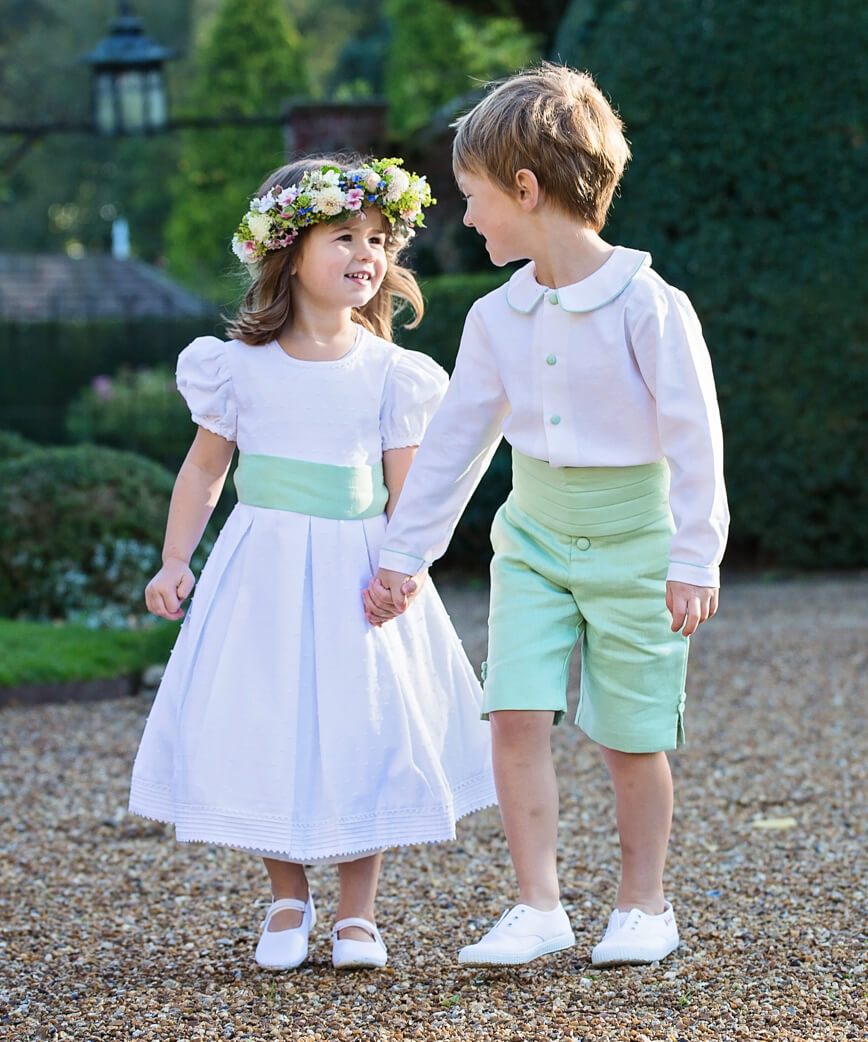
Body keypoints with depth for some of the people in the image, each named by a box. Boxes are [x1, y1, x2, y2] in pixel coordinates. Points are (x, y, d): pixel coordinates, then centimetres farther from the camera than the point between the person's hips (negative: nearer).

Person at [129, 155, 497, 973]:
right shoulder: (241, 365, -2)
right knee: (263, 730, 2)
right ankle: (288, 903, 21)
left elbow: (406, 488, -1)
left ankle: (357, 913, 14)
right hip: (262, 568, 0)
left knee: (365, 729, -1)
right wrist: (174, 563, 2)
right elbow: (204, 469, 8)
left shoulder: (390, 373, -3)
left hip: (355, 571, 0)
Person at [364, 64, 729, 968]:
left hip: (632, 538, -4)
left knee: (630, 737, 3)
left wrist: (695, 560, -13)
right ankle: (538, 905, 1)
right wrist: (404, 555, 12)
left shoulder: (649, 307, -15)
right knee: (517, 715, -7)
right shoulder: (496, 317, 2)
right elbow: (455, 441, 10)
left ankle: (643, 905, 20)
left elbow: (693, 439, -12)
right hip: (533, 536, 4)